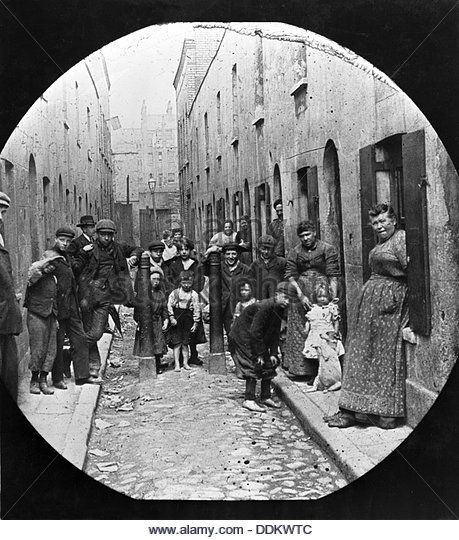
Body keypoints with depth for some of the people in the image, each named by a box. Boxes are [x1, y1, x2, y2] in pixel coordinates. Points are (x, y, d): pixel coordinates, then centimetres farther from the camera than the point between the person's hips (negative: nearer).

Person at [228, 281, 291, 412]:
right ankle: (249, 400, -9)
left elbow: (275, 333, 5)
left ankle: (266, 397, 17)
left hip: (258, 338, 9)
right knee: (254, 365, -14)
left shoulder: (279, 310, -2)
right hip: (243, 337, -9)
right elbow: (255, 332, -29)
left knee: (268, 364, 7)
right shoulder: (264, 307, -29)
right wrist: (259, 354, -24)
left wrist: (273, 353, -2)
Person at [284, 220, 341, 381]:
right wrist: (301, 295, -11)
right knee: (300, 330, 5)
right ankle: (300, 369, 15)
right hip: (300, 293, 3)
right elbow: (290, 276, 2)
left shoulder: (327, 249, -1)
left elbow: (333, 275, -6)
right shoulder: (294, 252, 8)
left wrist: (333, 297, -15)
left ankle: (319, 371, 0)